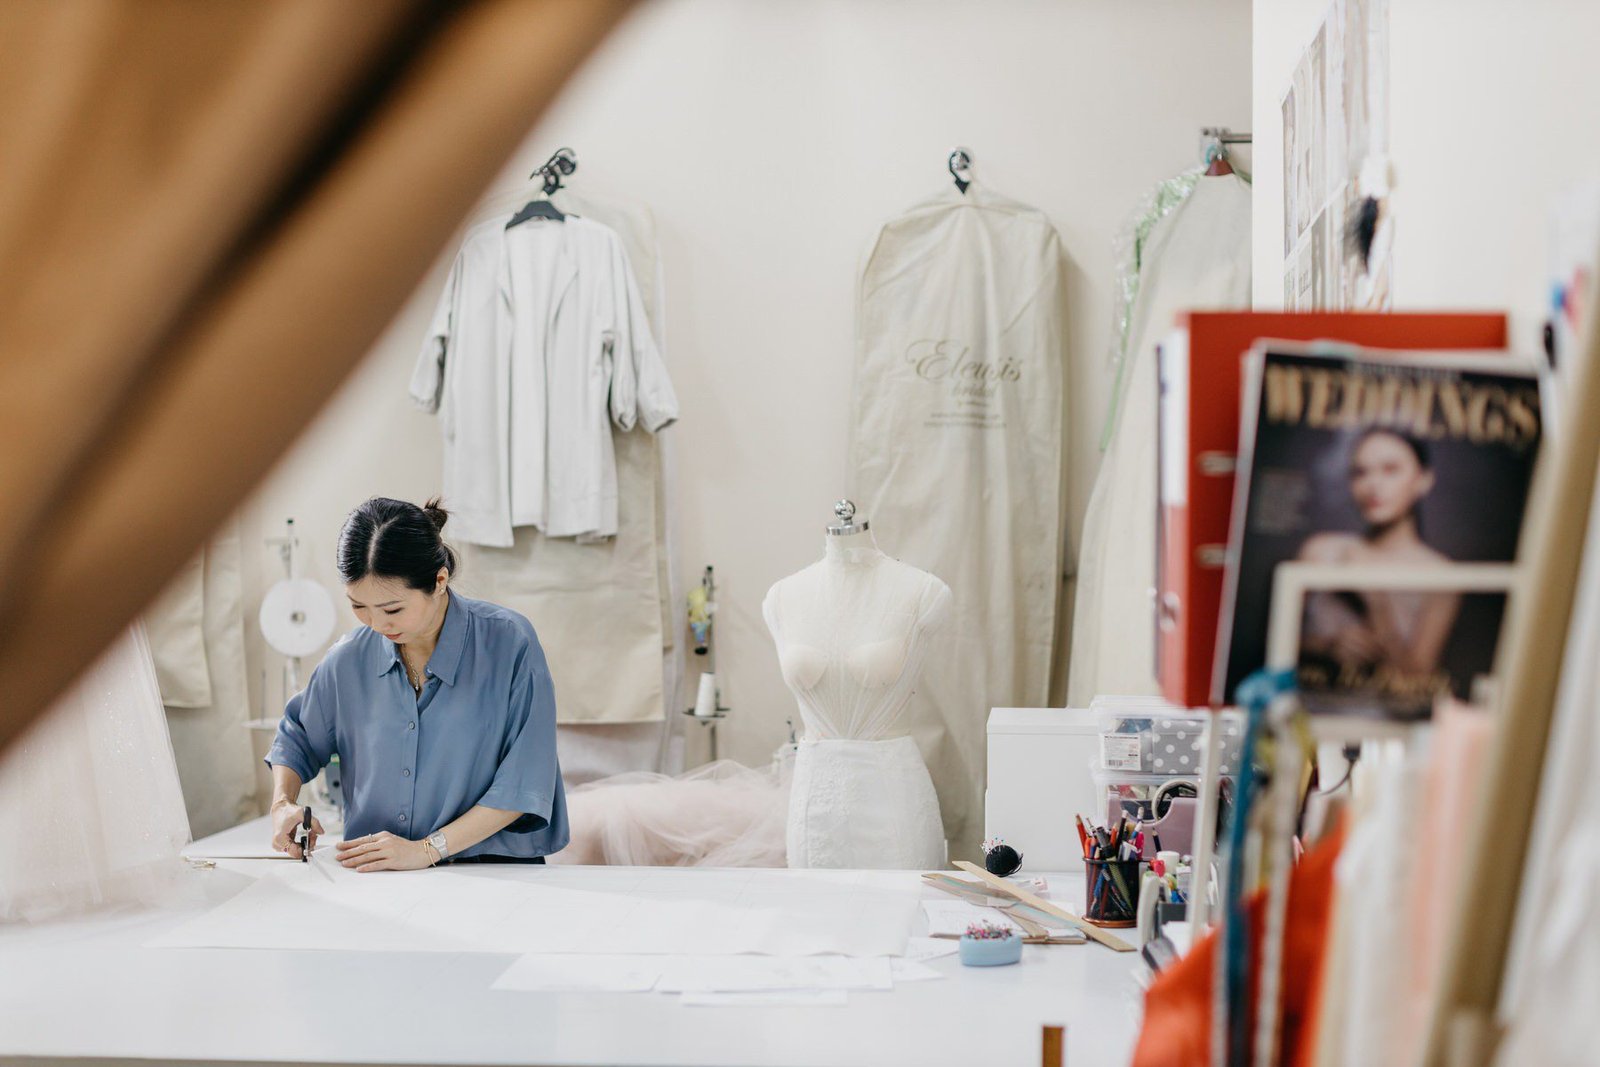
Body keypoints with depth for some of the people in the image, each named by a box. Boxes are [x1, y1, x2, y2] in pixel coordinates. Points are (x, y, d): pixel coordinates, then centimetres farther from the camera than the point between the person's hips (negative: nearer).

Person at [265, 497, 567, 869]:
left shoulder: (511, 643, -7)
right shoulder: (350, 658, 7)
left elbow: (525, 781, -10)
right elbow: (297, 736, 27)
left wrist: (427, 850, -13)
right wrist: (282, 804, 7)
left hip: (494, 870, -3)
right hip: (375, 878, 3)